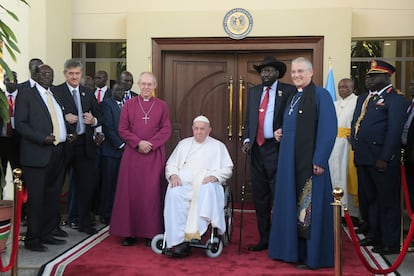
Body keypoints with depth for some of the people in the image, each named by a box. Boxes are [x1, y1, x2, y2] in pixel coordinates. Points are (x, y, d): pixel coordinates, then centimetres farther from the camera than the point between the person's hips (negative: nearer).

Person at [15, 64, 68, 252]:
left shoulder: (56, 96, 19)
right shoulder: (26, 95, 1)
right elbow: (20, 124, -8)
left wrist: (68, 135, 5)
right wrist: (42, 138, -18)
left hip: (58, 152, 6)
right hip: (37, 154, -6)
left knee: (53, 197, 11)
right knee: (36, 198, -2)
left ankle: (47, 234, 23)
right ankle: (32, 239, 8)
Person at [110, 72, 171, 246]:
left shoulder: (161, 106, 6)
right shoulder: (129, 104, 7)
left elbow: (166, 130, 1)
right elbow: (122, 130, 2)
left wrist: (151, 144, -12)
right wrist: (138, 143, -11)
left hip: (154, 155, -1)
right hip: (132, 154, 1)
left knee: (152, 192, -1)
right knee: (130, 191, 1)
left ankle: (150, 233, 8)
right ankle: (129, 232, 11)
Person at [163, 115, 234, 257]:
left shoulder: (218, 146, 21)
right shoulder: (184, 143, 29)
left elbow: (227, 169, 12)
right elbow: (170, 164, 22)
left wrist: (214, 176, -8)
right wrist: (173, 175, -1)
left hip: (206, 183, -1)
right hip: (183, 182, 2)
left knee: (207, 192, -39)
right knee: (174, 194, -34)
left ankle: (195, 232, -44)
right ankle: (179, 240, -37)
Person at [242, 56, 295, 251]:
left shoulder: (288, 91, 0)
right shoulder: (253, 92, 16)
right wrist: (247, 140, 5)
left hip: (276, 149, -5)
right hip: (256, 149, 6)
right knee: (260, 197, 11)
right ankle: (264, 238, 24)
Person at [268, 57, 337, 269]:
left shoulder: (320, 95, -8)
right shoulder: (294, 98, 17)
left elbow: (328, 129, -15)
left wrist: (320, 160, -20)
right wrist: (281, 133, 5)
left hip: (310, 163, -8)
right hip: (290, 162, 8)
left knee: (310, 206, -1)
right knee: (292, 205, 12)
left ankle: (312, 256, 11)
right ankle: (294, 250, 25)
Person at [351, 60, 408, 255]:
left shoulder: (395, 99, -7)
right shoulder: (363, 98, 18)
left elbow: (394, 131, -15)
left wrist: (384, 158, -19)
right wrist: (356, 150, 11)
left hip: (382, 160, -8)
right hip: (363, 158, 8)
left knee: (387, 202, 3)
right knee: (368, 199, 17)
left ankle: (390, 243, 14)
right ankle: (373, 235, 33)